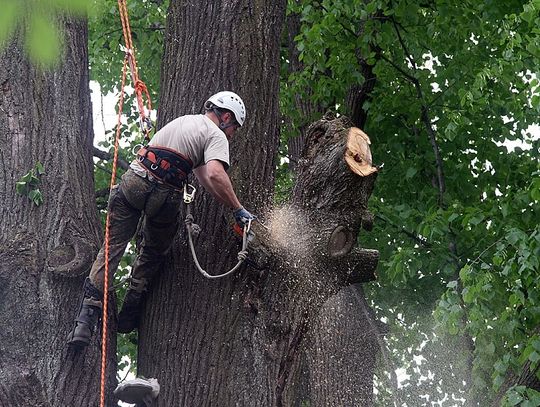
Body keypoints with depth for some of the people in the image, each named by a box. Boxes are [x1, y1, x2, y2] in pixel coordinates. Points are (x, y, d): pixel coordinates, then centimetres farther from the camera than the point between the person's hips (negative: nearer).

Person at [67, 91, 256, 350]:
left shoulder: (184, 121, 30)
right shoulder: (216, 136, 4)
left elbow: (202, 176, 31)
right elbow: (215, 175, -16)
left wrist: (232, 207, 29)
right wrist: (238, 210, -9)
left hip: (133, 180, 5)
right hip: (164, 196, -5)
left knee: (112, 247, 3)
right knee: (153, 253, 19)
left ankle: (87, 317, -8)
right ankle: (130, 316, 18)